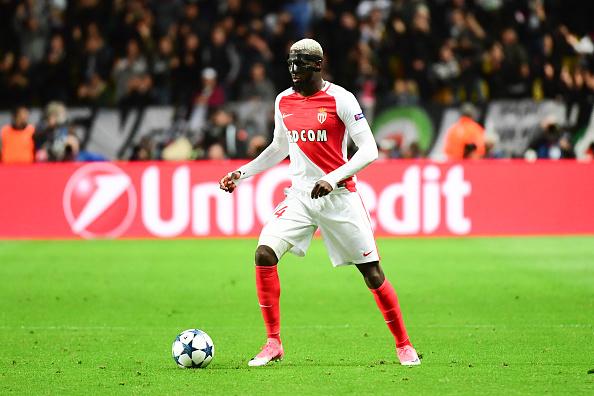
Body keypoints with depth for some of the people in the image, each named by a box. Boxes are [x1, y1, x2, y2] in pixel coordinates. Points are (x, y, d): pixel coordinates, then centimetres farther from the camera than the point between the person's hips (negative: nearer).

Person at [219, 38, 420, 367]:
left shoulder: (340, 99, -10)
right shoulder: (283, 101, 7)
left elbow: (369, 150, -12)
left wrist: (333, 179, -23)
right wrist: (243, 173, 15)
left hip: (339, 196, -4)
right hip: (300, 197, 4)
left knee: (372, 273, -2)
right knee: (264, 254, -16)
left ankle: (404, 345, 16)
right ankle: (273, 343, -7)